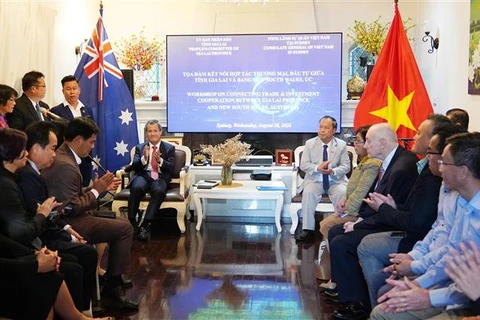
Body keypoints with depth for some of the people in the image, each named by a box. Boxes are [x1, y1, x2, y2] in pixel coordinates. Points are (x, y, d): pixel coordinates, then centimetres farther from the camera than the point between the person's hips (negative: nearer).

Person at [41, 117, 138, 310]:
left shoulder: (63, 156, 10)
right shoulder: (65, 165, -23)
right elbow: (73, 207, -23)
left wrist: (98, 188, 6)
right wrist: (96, 190, -12)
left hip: (70, 217, 11)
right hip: (69, 223, -11)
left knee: (121, 221, 16)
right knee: (125, 228, -12)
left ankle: (114, 277, 21)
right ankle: (113, 284, 0)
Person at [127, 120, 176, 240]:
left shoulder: (169, 148, 15)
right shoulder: (139, 147, 19)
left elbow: (171, 168, 2)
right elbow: (134, 166, 6)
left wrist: (160, 160, -17)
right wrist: (144, 158, -14)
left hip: (160, 177, -1)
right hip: (143, 175, 1)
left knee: (159, 191, -37)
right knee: (136, 188, -35)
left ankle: (145, 225, -36)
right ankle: (131, 222, -29)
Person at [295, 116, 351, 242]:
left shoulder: (341, 145, 2)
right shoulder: (310, 143, 3)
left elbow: (346, 166, -1)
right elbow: (303, 165, -1)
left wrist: (333, 171, -23)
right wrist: (317, 168, -22)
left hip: (336, 181, 0)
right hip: (315, 180, 0)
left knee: (343, 193, -31)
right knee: (308, 192, -30)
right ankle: (308, 229, -25)